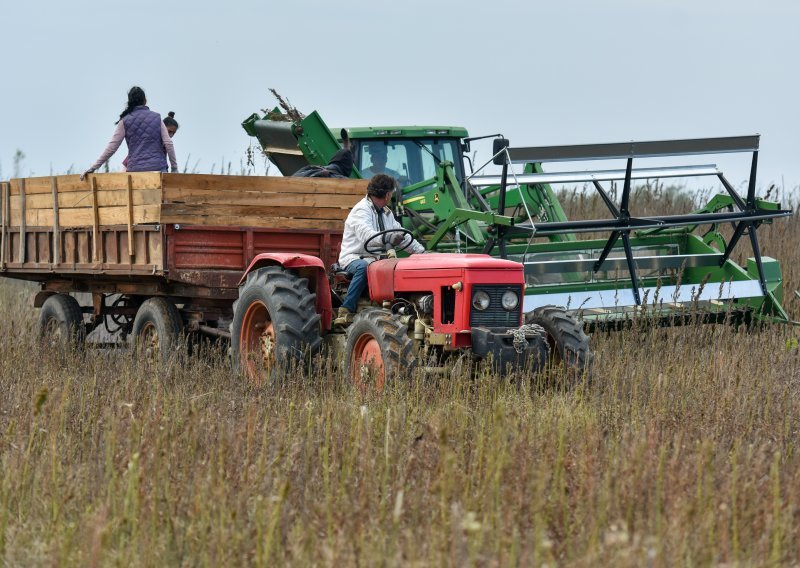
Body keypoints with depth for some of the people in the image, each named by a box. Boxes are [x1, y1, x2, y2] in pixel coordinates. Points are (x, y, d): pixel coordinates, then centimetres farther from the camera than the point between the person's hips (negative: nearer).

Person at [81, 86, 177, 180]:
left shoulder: (125, 121, 4)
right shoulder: (157, 118, 7)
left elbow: (111, 147, 1)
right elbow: (168, 144, 3)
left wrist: (93, 167, 5)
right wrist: (174, 167, 10)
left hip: (136, 169, -1)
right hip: (158, 168, 1)